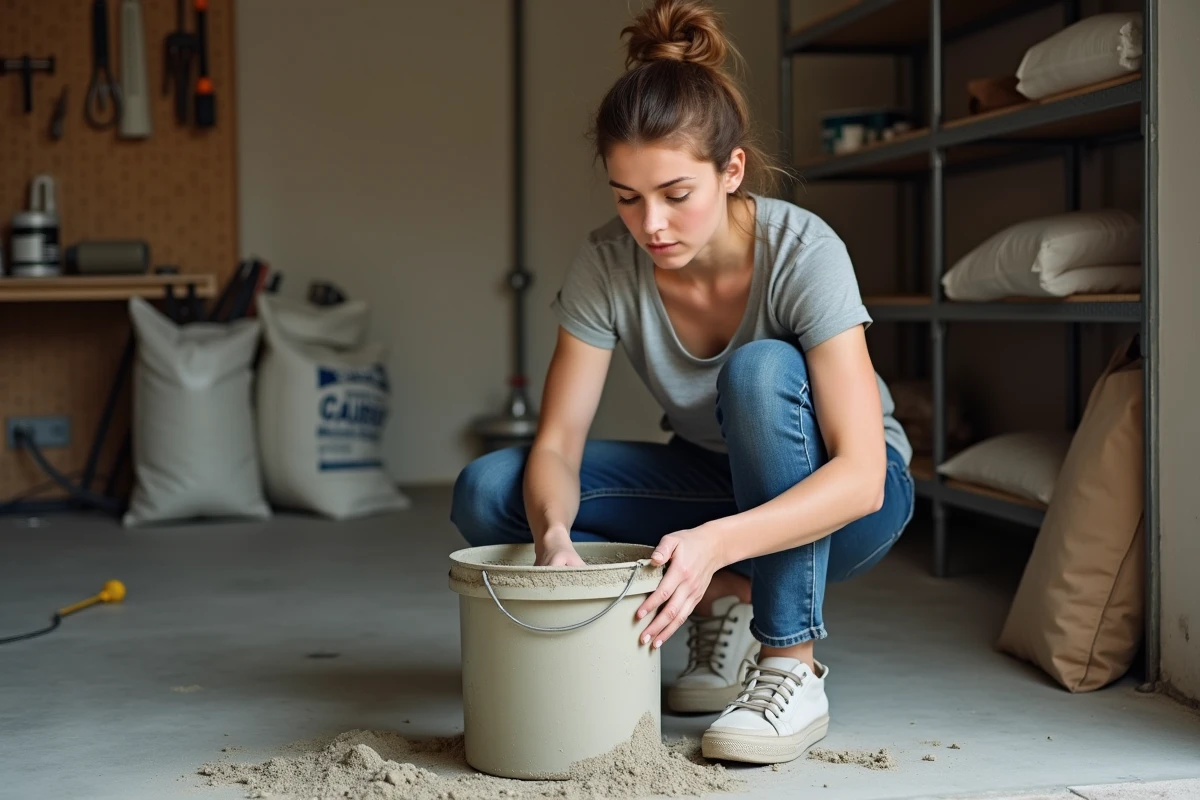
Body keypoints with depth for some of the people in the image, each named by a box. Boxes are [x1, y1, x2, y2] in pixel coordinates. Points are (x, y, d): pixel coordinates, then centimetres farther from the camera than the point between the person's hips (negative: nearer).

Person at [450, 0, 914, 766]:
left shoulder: (802, 251, -29)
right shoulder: (608, 262, -18)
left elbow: (859, 477, -35)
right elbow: (556, 443, -16)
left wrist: (717, 542, -51)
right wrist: (554, 534, -40)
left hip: (842, 498, -4)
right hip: (720, 482, 4)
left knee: (761, 370, -36)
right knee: (487, 493, -16)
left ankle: (793, 667, -25)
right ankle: (726, 603, -5)